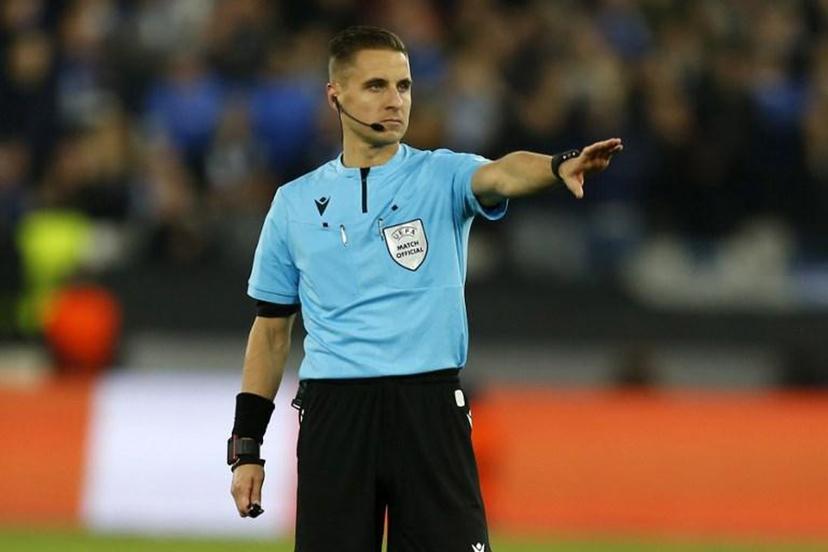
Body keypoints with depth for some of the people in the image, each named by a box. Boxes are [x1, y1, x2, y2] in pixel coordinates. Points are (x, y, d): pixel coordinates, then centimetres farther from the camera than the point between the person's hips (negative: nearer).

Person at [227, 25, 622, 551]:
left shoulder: (441, 176, 3)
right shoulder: (295, 203, 10)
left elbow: (502, 174, -20)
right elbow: (272, 329, 15)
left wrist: (560, 166, -44)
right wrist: (245, 447, 10)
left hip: (429, 409, -2)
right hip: (333, 414, 2)